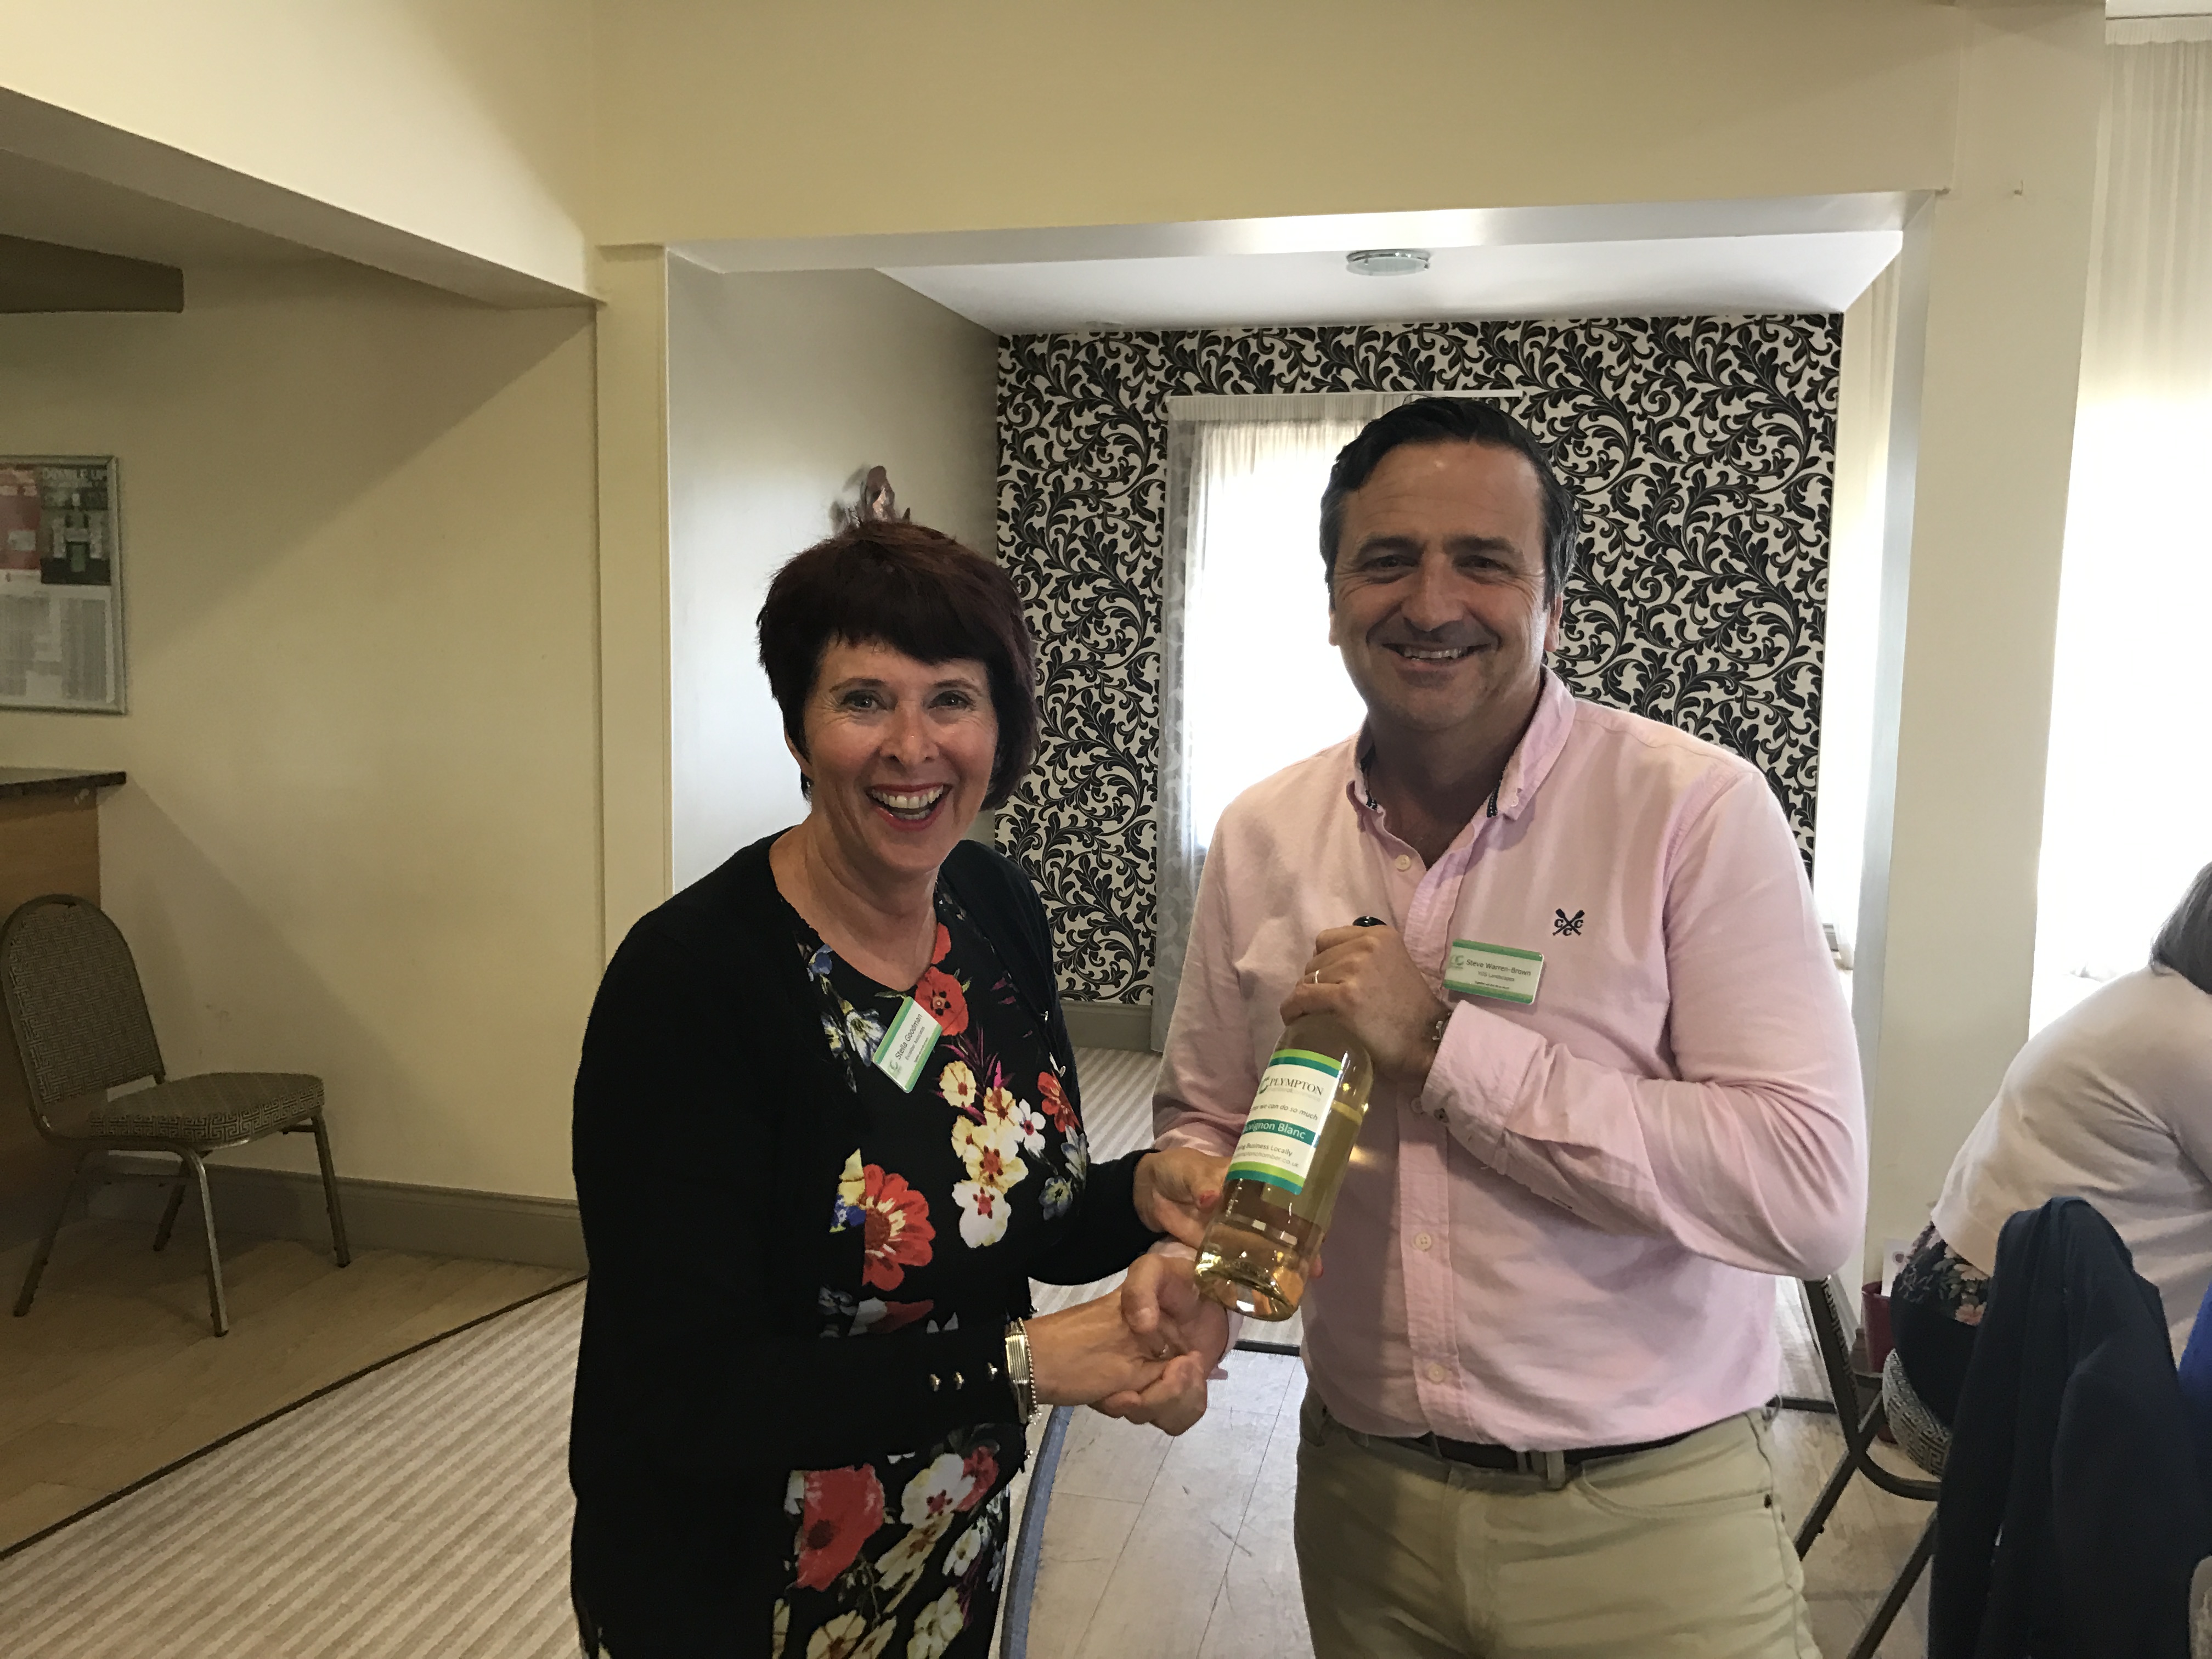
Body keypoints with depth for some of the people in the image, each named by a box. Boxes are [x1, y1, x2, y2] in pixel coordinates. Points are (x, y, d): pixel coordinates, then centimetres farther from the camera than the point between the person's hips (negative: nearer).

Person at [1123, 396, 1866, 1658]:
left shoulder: (1697, 811, -15)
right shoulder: (1262, 835, -1)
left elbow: (1812, 1194, -22)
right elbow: (1206, 1117, 9)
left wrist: (1444, 1045, -24)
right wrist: (1191, 1250, -12)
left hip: (1649, 1518, -3)